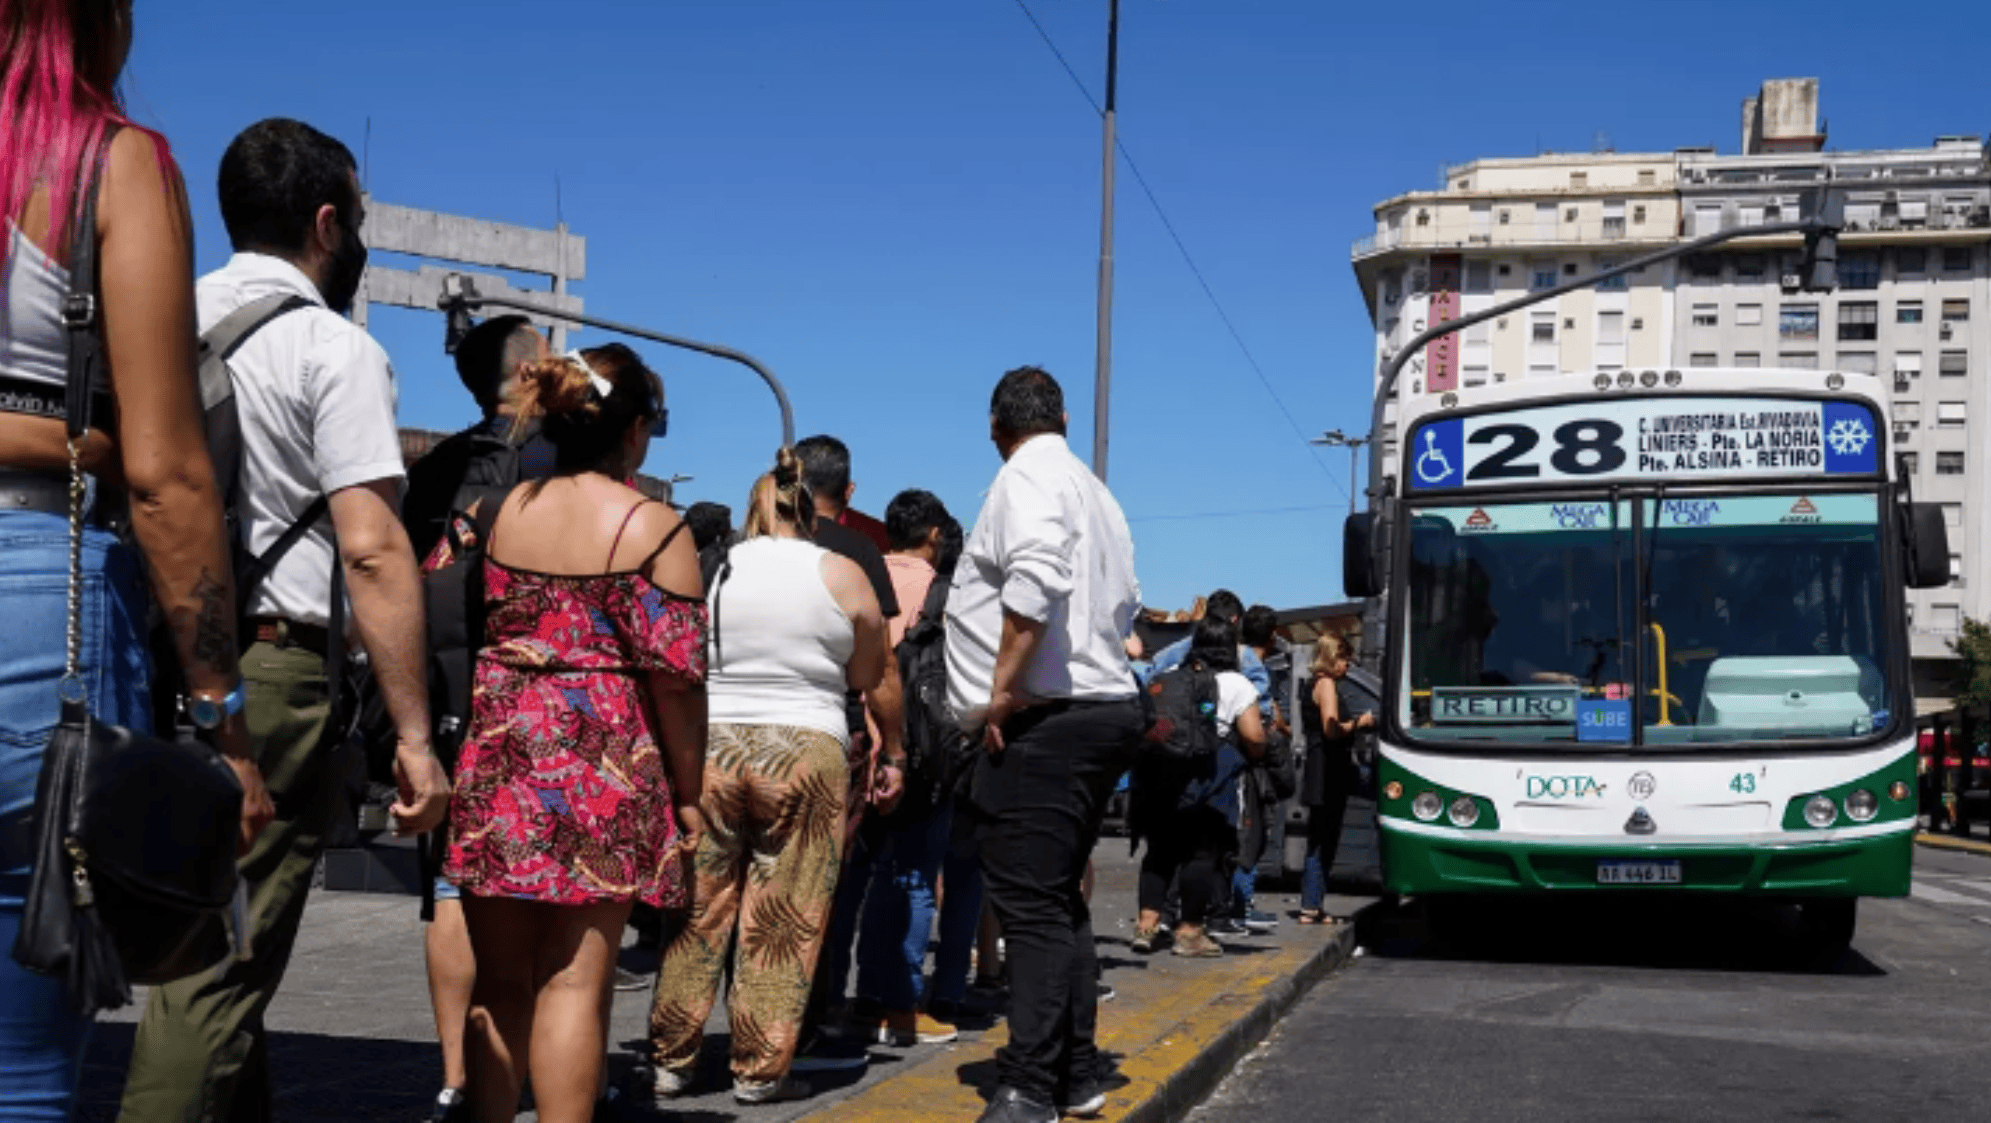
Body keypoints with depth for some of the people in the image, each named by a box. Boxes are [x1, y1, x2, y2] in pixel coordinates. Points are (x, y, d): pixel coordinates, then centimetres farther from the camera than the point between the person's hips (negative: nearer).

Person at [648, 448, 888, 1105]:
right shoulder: (841, 575, 1)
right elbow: (867, 678, 9)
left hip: (707, 749, 2)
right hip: (806, 754, -2)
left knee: (697, 914, 10)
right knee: (783, 924, 4)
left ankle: (672, 1062, 16)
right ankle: (760, 1071, 8)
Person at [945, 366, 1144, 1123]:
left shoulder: (1025, 477, -8)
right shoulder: (1094, 491, 21)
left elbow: (1036, 577, -25)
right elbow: (1125, 604, 24)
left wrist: (1004, 688, -21)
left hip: (1043, 721, -10)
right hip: (1105, 708, 10)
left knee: (1032, 908, -8)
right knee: (1059, 902, 16)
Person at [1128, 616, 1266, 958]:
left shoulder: (1168, 677, 15)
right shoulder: (1235, 684, 1)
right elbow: (1254, 738, -5)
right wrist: (1253, 753, 14)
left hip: (1160, 775, 4)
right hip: (1208, 777, -4)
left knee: (1160, 849, 14)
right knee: (1203, 852, 3)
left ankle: (1147, 923, 9)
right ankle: (1189, 931, 4)